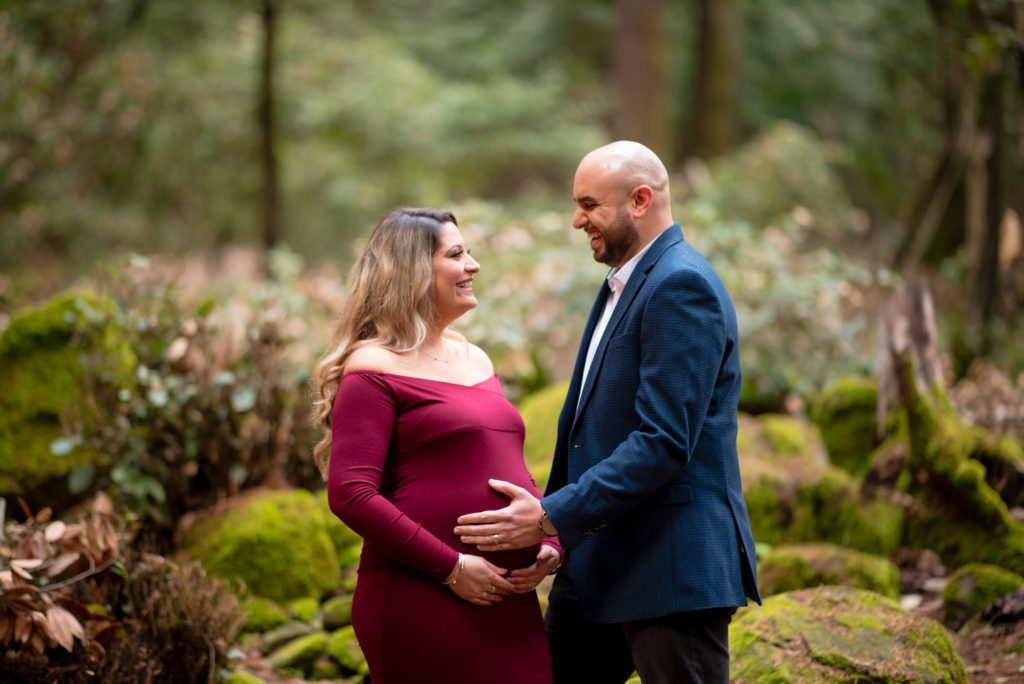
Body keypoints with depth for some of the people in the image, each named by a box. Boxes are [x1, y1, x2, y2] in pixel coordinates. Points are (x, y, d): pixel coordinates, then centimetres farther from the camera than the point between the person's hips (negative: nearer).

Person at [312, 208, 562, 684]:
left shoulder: (475, 359, 17)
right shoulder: (374, 369, -6)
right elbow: (350, 494, -15)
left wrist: (551, 544, 5)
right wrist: (451, 568, -16)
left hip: (509, 603, 7)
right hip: (419, 604, -7)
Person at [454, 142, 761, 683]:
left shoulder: (682, 286, -15)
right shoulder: (624, 284, 17)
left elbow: (665, 441, -23)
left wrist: (554, 517, -24)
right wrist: (551, 518, 15)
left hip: (671, 562, -10)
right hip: (598, 558, 10)